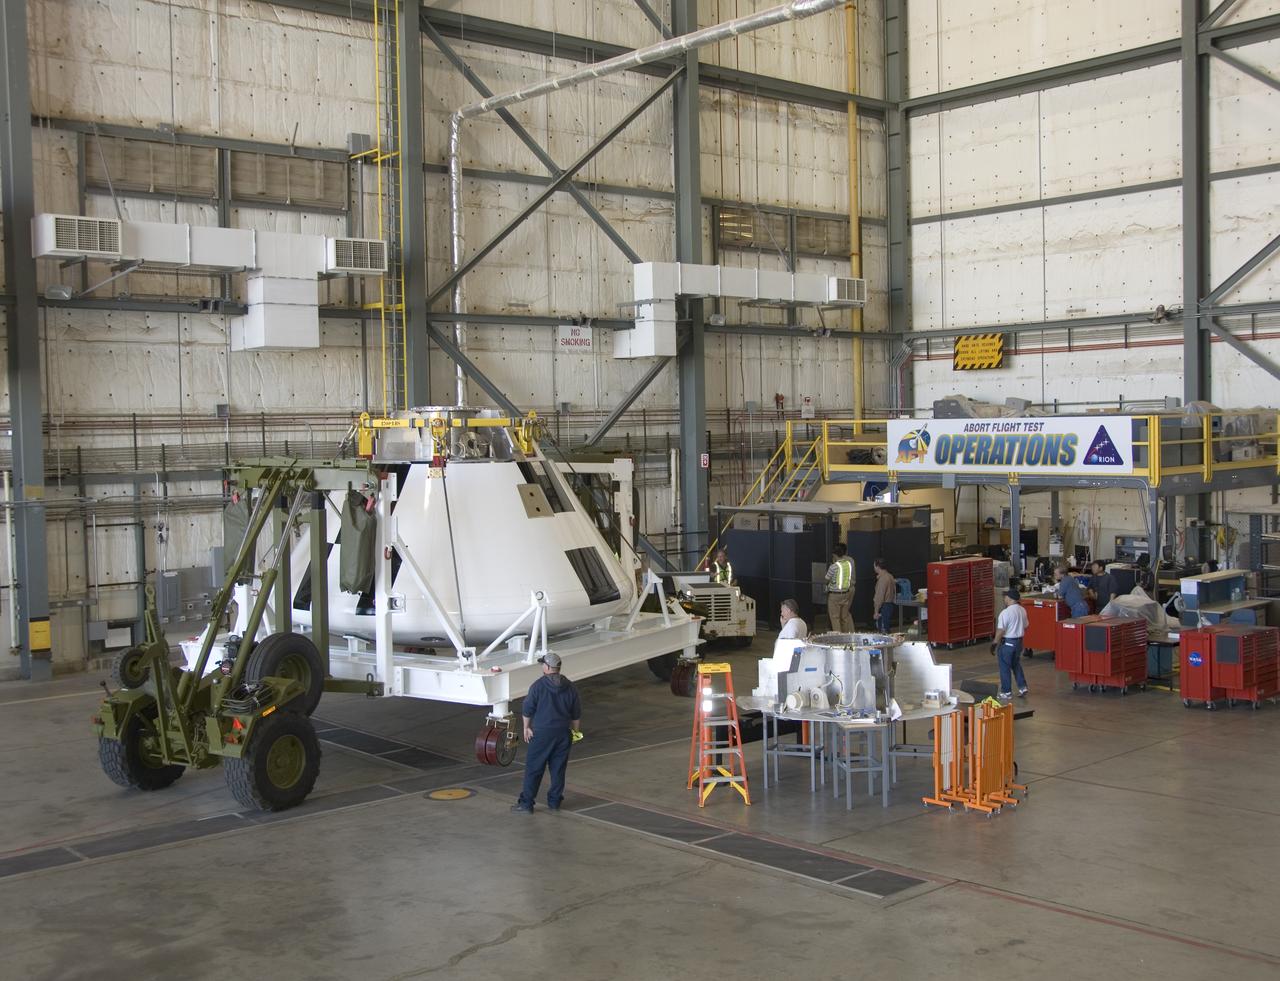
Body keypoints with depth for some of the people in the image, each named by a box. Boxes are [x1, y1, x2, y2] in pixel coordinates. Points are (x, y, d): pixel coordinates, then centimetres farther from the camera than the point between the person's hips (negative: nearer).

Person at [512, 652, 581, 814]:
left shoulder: (538, 685, -10)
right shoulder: (570, 688, 4)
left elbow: (527, 709, -6)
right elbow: (577, 714, 11)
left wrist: (526, 728, 7)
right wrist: (575, 731, 22)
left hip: (542, 733, -4)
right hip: (563, 734, 4)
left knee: (533, 769, 1)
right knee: (558, 769, 12)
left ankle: (526, 803, 3)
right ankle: (554, 802, 18)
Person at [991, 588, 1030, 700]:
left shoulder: (1005, 613, -21)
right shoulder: (1022, 611, 3)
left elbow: (1000, 631, -20)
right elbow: (1025, 627, 12)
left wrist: (994, 644, -10)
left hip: (1007, 643, -7)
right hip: (1019, 642, 7)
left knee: (1005, 667, 4)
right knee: (1016, 665, 22)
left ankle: (1006, 692, 9)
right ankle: (1022, 687, 18)